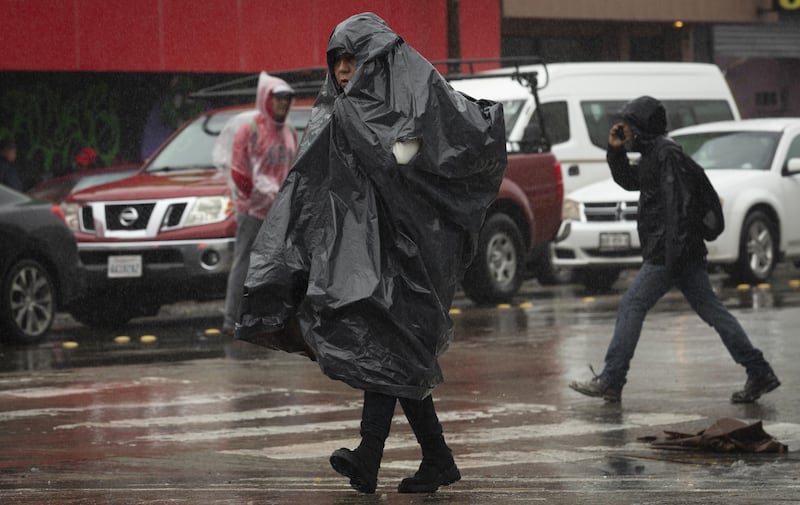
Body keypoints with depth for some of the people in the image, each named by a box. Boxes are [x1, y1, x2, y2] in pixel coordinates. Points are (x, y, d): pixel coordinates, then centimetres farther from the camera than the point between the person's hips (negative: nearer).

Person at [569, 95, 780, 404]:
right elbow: (628, 180, 36)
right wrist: (615, 150, 19)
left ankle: (610, 382, -5)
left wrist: (674, 256, -26)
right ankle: (759, 373, 3)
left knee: (631, 307, -6)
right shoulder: (653, 155, 20)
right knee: (711, 310, 7)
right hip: (685, 253, 10)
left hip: (667, 252, -10)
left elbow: (678, 206, -21)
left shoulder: (667, 155, -12)